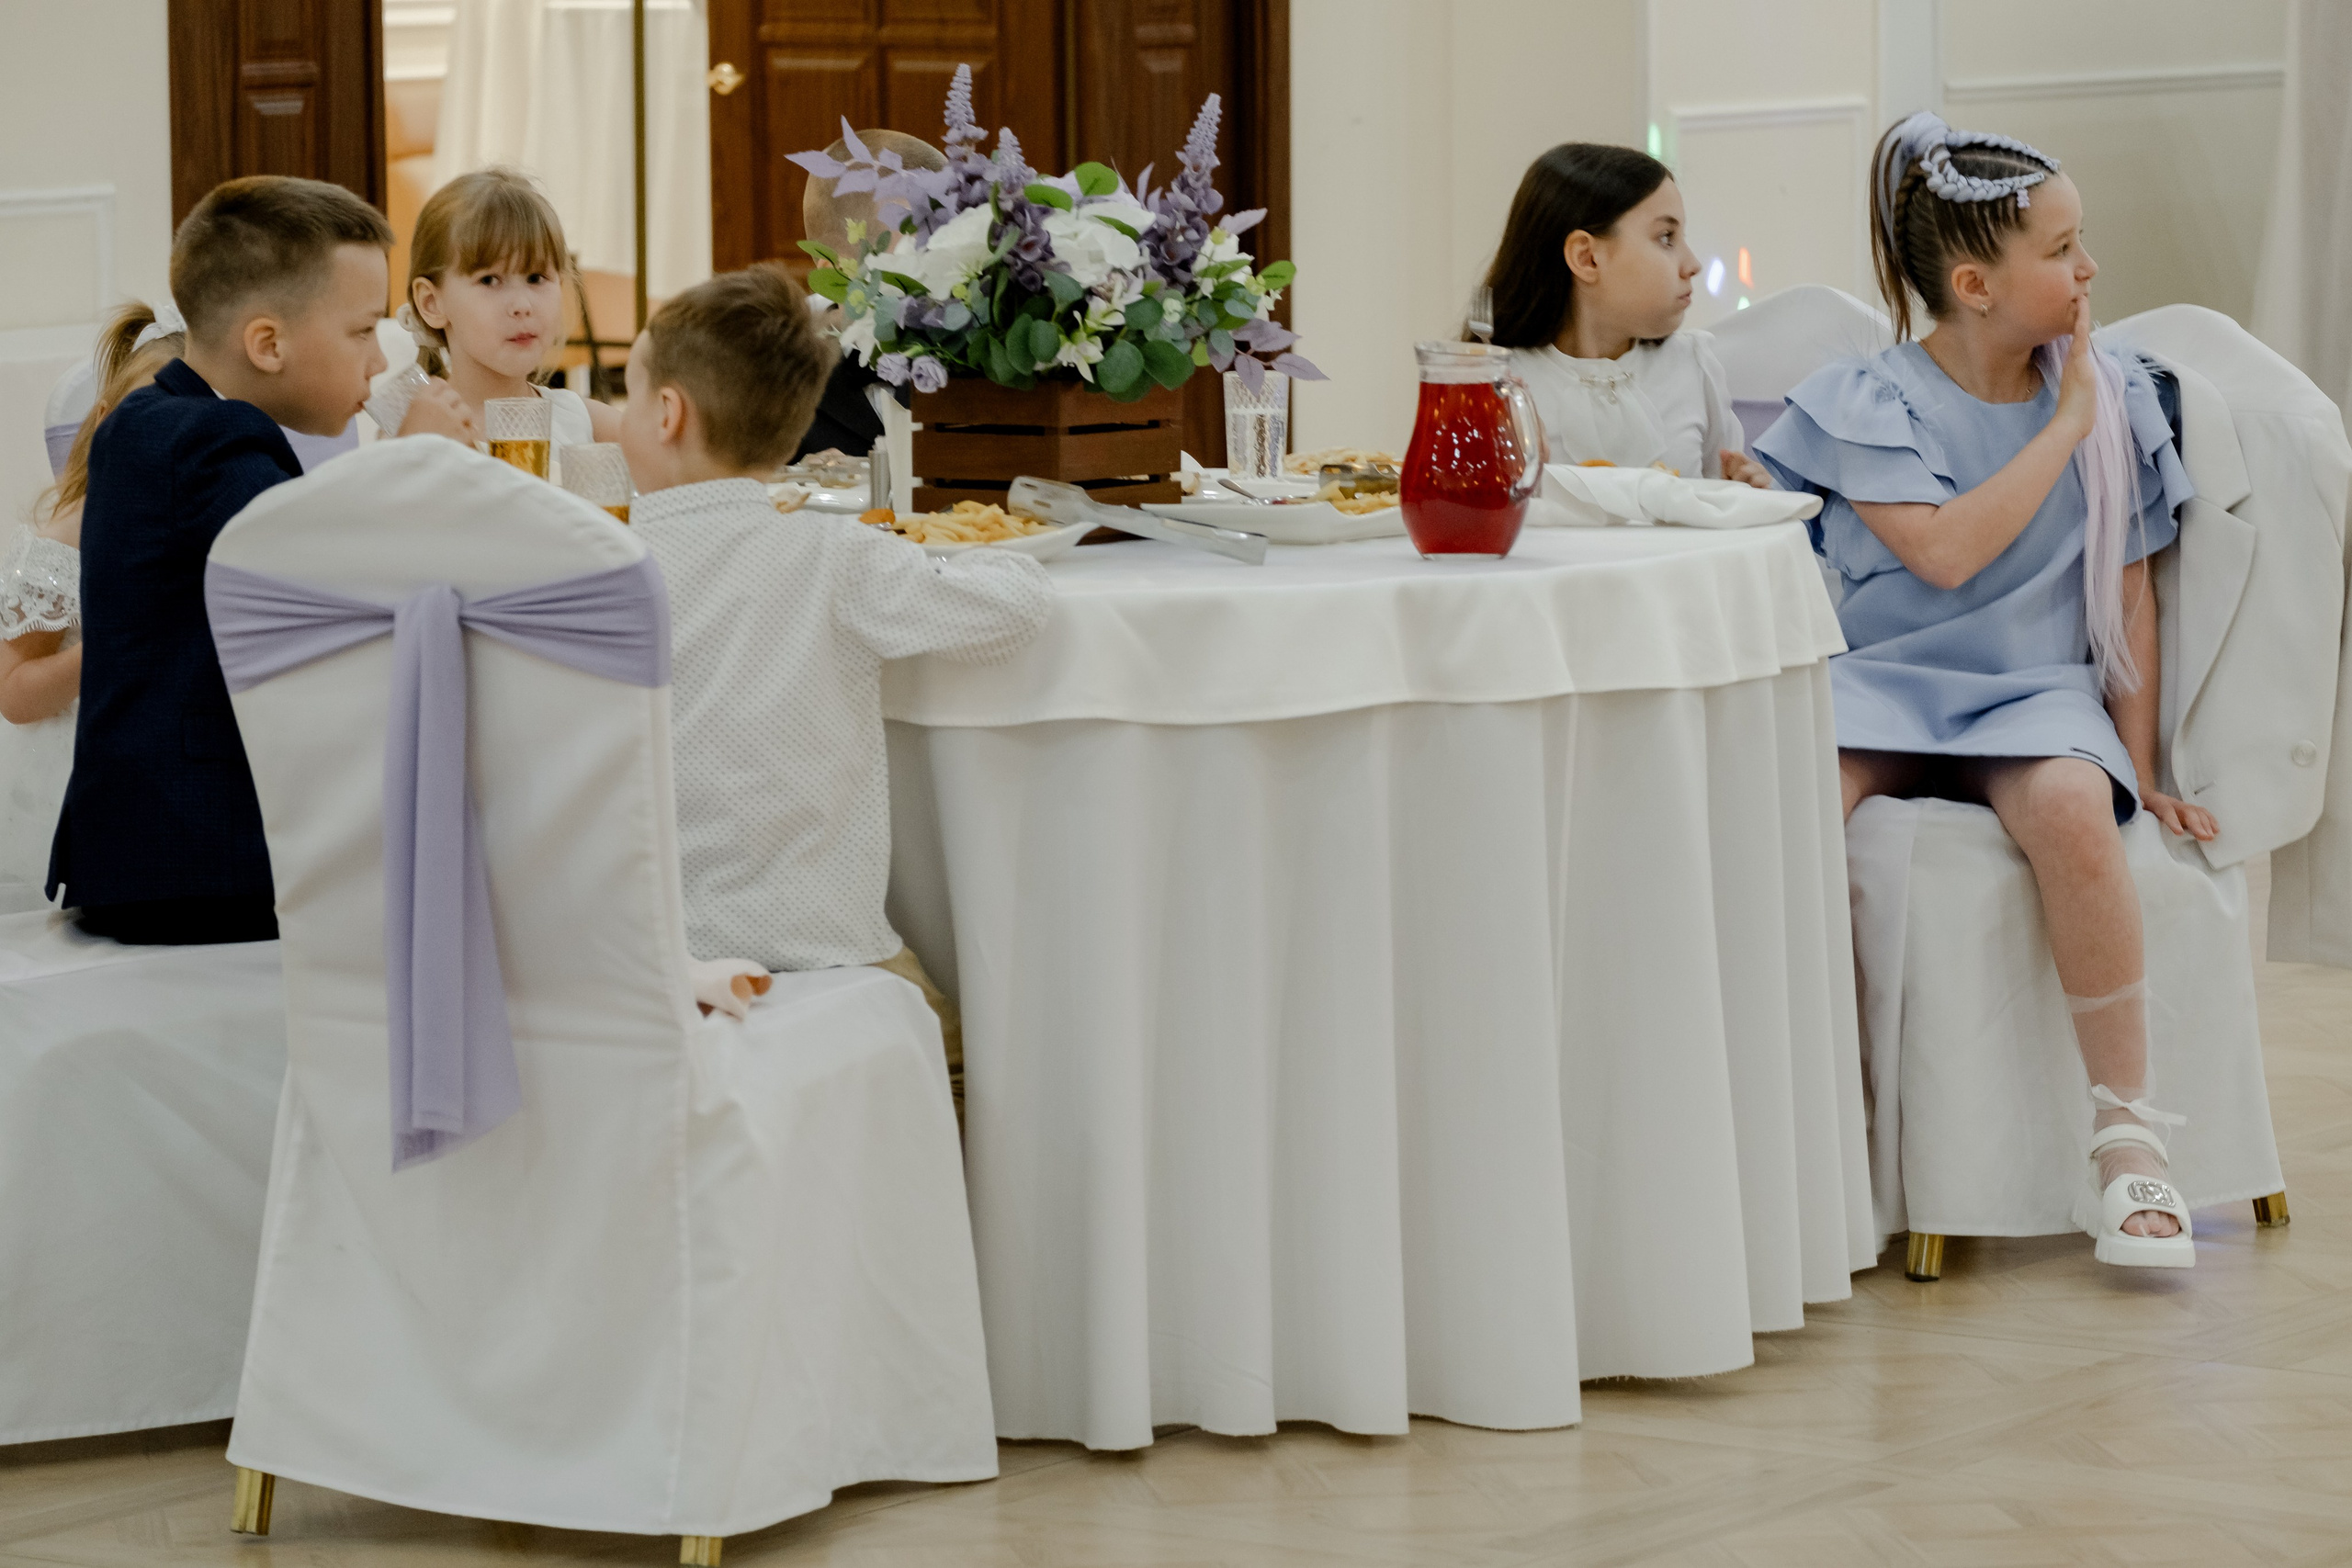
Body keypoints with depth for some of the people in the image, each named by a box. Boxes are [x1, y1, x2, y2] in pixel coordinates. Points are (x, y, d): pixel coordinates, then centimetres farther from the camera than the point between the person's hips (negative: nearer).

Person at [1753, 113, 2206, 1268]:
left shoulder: (2113, 399, 9)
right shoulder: (1867, 404, -1)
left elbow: (2127, 594, 12)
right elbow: (1945, 552, -15)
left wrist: (2141, 768, 7)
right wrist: (2062, 428, -9)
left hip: (2035, 692, 1)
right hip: (1884, 686, -1)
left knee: (2071, 805, -36)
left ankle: (2125, 1130, -24)